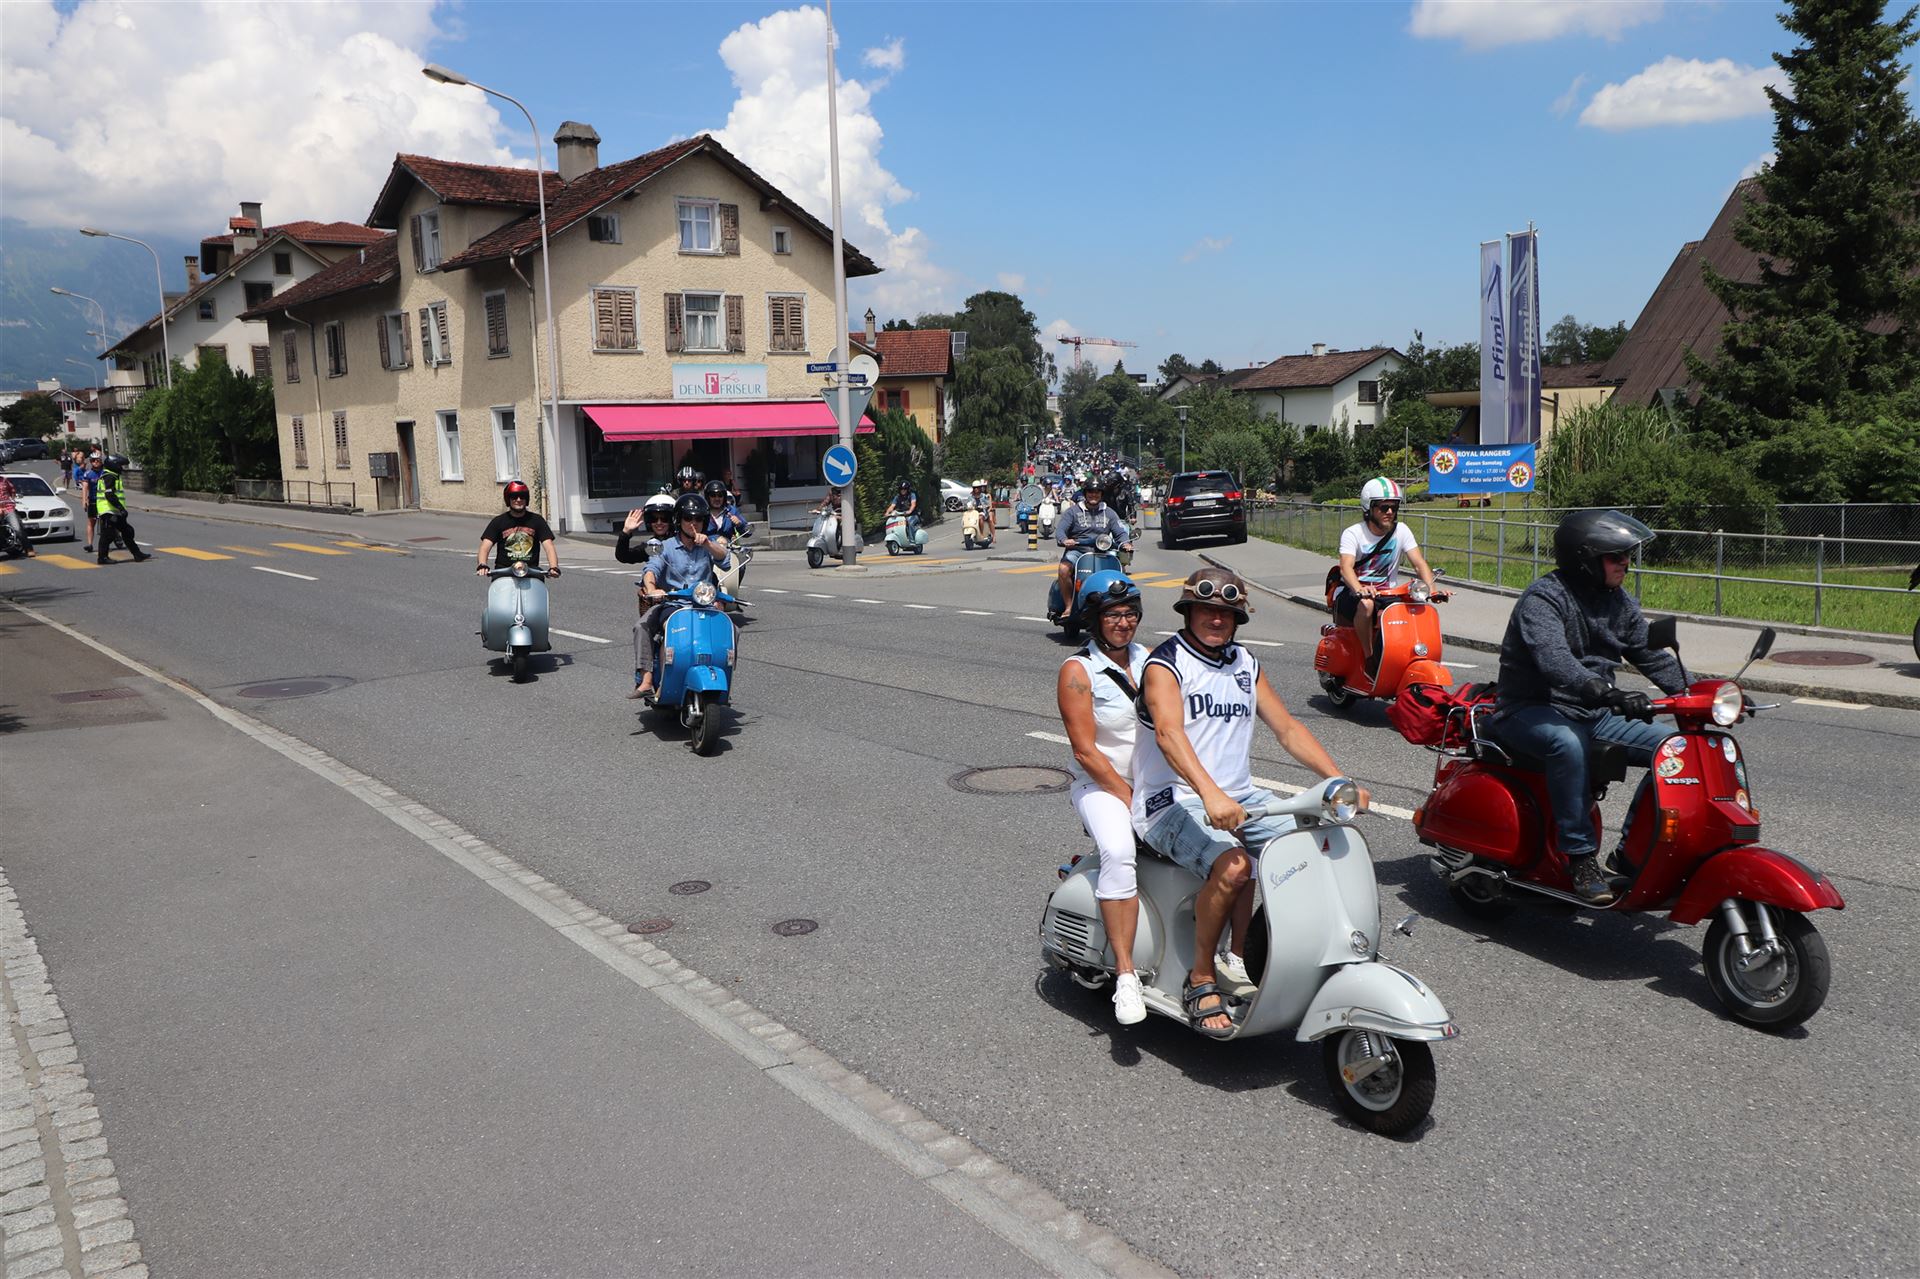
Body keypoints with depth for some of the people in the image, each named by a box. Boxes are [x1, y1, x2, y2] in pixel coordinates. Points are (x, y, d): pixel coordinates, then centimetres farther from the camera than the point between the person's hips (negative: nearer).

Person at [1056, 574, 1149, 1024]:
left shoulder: (1147, 658, 9)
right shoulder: (1078, 670, -8)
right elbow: (1085, 751, -13)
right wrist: (1130, 801, -16)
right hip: (1101, 785, -6)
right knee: (1118, 853, -35)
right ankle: (1125, 972, -30)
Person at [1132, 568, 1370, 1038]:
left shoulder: (1245, 664, 16)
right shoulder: (1164, 664, -7)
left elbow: (1287, 728, 14)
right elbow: (1169, 734, -25)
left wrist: (1339, 780, -1)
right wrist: (1210, 793, -42)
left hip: (1240, 797, 7)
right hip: (1174, 802, -7)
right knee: (1233, 866, -34)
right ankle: (1200, 980, -13)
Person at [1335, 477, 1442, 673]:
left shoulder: (1401, 531, 2)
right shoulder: (1353, 534, -10)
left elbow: (1419, 563, -7)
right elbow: (1346, 567, -27)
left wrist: (1431, 589, -27)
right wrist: (1360, 590, -48)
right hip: (1352, 593, -4)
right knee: (1366, 604, -37)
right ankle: (1369, 658, -22)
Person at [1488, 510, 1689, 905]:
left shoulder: (1620, 603, 10)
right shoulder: (1542, 599, -16)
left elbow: (1653, 656, 13)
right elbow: (1553, 660, -33)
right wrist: (1608, 693, -47)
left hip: (1595, 714, 8)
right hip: (1533, 712, -8)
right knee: (1567, 745, -39)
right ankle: (1580, 857, -29)